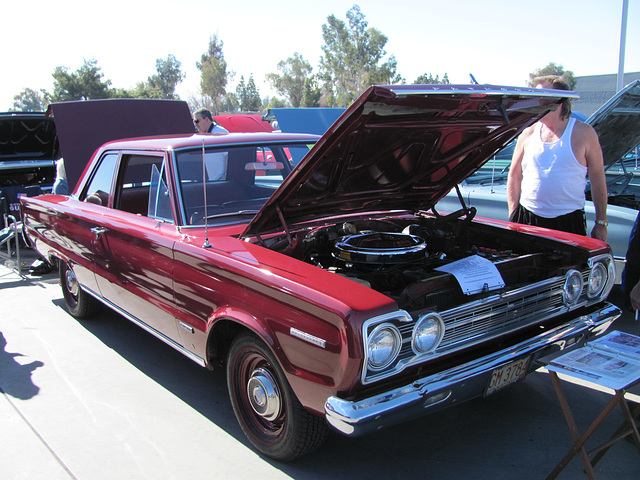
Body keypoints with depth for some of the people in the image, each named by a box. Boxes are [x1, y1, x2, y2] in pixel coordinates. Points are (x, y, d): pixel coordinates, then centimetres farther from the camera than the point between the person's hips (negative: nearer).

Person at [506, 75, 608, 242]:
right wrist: (513, 217, 5)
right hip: (527, 221, 2)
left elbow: (598, 179, 2)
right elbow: (514, 177, 11)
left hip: (568, 222, -2)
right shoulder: (528, 134, 7)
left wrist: (601, 223, 1)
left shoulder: (584, 133, 0)